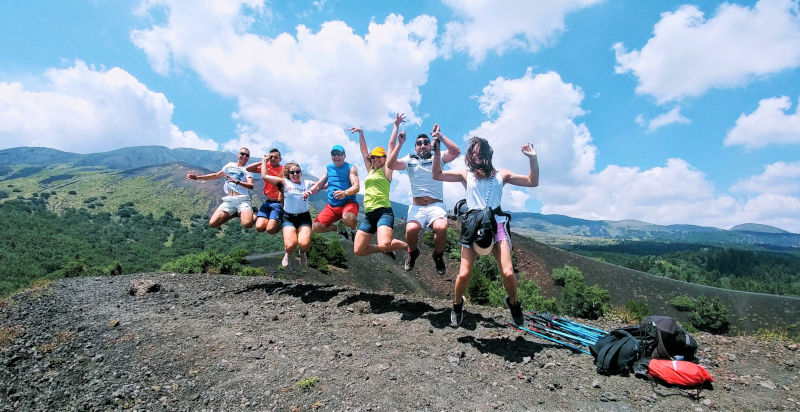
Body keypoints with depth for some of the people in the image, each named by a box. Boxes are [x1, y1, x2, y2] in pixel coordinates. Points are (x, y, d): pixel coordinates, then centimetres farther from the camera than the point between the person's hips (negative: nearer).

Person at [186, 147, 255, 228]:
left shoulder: (247, 169, 10)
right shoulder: (230, 165, 21)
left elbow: (251, 186, -7)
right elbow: (216, 175, 30)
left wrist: (236, 181, -22)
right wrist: (198, 177, 23)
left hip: (243, 200, -4)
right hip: (228, 201, 4)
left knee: (247, 224, -32)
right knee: (213, 223, -14)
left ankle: (241, 214, 4)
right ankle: (234, 214, 9)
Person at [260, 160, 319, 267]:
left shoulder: (307, 183, 8)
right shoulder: (285, 182, 4)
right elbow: (264, 176, 2)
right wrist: (265, 161, 13)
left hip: (304, 217, 0)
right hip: (288, 217, 0)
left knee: (304, 244, -24)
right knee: (290, 245, -22)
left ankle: (303, 254, 16)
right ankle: (288, 254, 19)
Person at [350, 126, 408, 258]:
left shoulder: (386, 169, 6)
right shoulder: (370, 170, 22)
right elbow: (364, 150, 26)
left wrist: (396, 125, -1)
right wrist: (360, 133, 27)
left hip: (384, 212, -7)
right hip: (369, 215, 7)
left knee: (384, 245, -30)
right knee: (358, 251, 2)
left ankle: (407, 245, 2)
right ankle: (387, 249, 24)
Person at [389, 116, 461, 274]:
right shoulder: (410, 160, 14)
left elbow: (456, 151, -3)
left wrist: (439, 135, 0)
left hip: (436, 205, 0)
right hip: (416, 206, 0)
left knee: (441, 227, -33)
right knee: (411, 229, -31)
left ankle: (438, 255, 0)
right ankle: (413, 252, 5)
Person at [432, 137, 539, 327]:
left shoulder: (501, 175, 17)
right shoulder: (466, 175, 16)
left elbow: (533, 182, 15)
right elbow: (437, 175, 9)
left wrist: (533, 158, 4)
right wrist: (437, 153, -1)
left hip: (497, 225, 1)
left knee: (508, 273, -13)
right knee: (464, 274, -11)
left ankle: (513, 302, 20)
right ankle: (458, 304, 21)